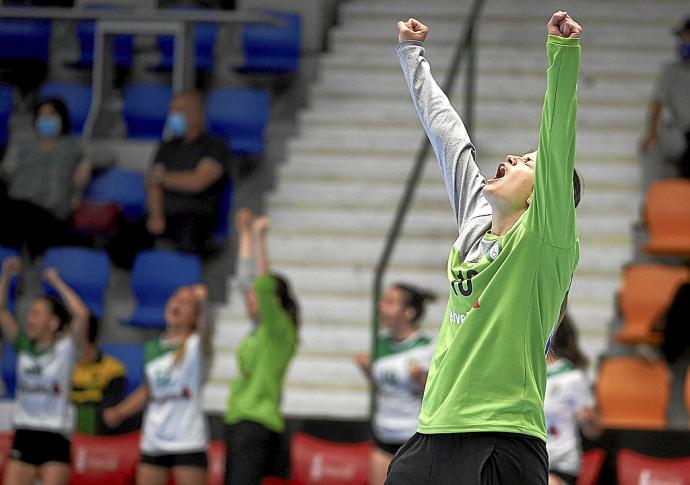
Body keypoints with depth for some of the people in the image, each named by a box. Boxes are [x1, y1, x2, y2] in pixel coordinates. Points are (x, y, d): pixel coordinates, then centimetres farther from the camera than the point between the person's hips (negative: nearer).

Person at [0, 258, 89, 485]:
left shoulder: (65, 348, -6)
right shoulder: (23, 345, 7)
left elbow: (82, 314, -22)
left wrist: (56, 282, -15)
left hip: (55, 437, -5)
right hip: (24, 434, 5)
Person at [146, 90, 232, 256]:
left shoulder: (216, 147, 8)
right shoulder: (168, 147, 26)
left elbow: (197, 182, -6)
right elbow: (153, 186, 14)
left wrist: (163, 178, 8)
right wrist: (156, 216, -6)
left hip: (196, 216, -5)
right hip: (164, 216, 5)